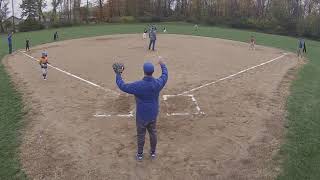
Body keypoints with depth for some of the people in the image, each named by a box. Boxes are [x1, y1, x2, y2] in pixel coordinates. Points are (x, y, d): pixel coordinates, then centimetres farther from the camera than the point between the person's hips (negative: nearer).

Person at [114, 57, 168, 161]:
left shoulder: (138, 85, -28)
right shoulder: (158, 83, -15)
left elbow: (122, 86, -17)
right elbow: (165, 75, 7)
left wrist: (118, 74, -2)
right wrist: (162, 64, 22)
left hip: (142, 115, -3)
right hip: (153, 114, 4)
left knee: (141, 135, 16)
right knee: (153, 133, 22)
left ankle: (140, 154, 33)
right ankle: (153, 152, 39)